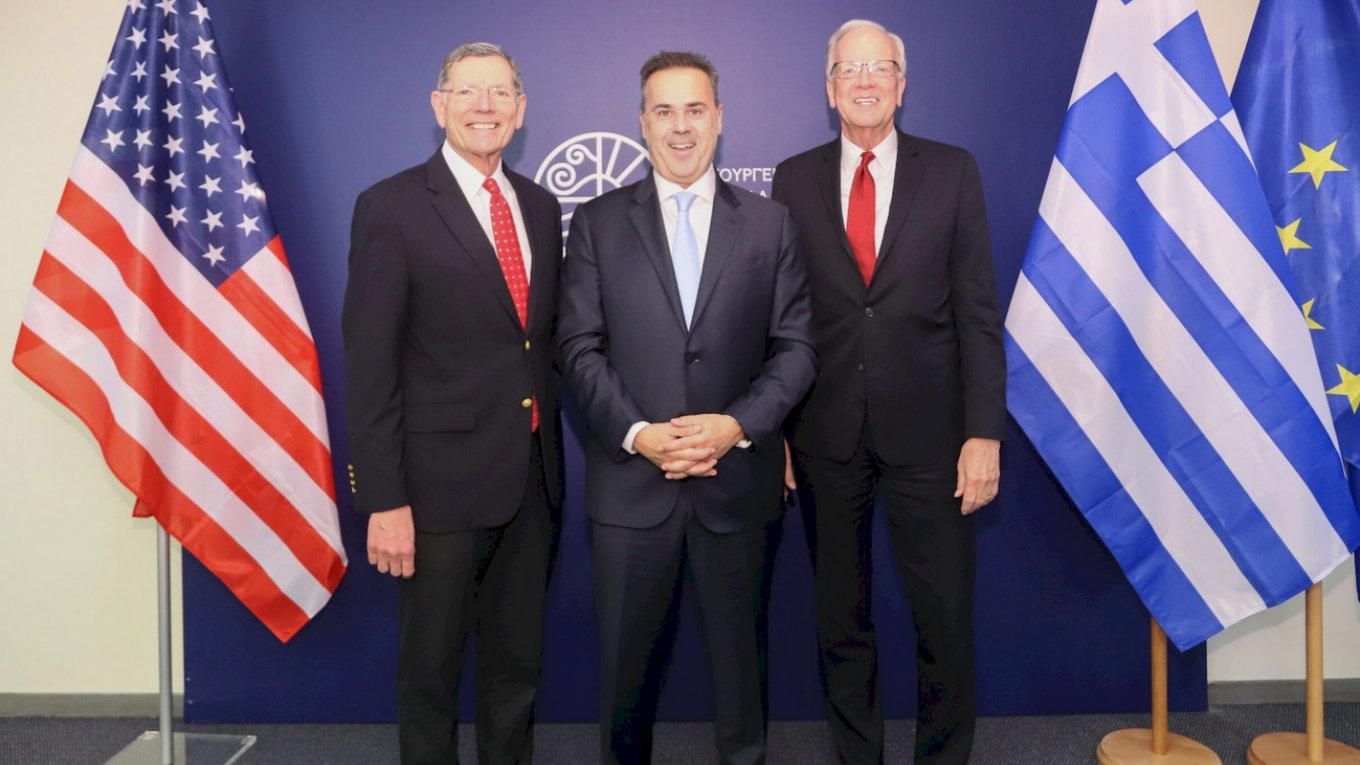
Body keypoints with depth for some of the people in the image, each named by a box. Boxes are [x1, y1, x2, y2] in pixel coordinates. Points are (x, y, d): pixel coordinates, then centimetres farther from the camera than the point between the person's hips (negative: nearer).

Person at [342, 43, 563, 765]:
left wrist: (554, 460, 8)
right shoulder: (390, 208, -7)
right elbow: (369, 365, -11)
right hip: (444, 481, -5)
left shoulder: (541, 207, 10)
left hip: (534, 479, 5)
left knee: (518, 664, 17)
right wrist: (383, 499, -15)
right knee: (430, 670, 11)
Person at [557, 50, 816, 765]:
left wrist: (737, 425, -13)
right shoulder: (597, 222, 4)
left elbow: (796, 345, 2)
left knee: (739, 648, 14)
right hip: (631, 480, 0)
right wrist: (636, 432, -14)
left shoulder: (770, 223, 5)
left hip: (738, 479, 1)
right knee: (628, 658, 12)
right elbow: (578, 345, -1)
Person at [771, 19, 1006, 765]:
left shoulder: (952, 171, 3)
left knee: (945, 618, 6)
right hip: (825, 432, 1)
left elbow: (977, 310, 0)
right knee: (840, 618, 13)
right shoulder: (794, 179, 6)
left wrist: (983, 433, -6)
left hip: (926, 429, -1)